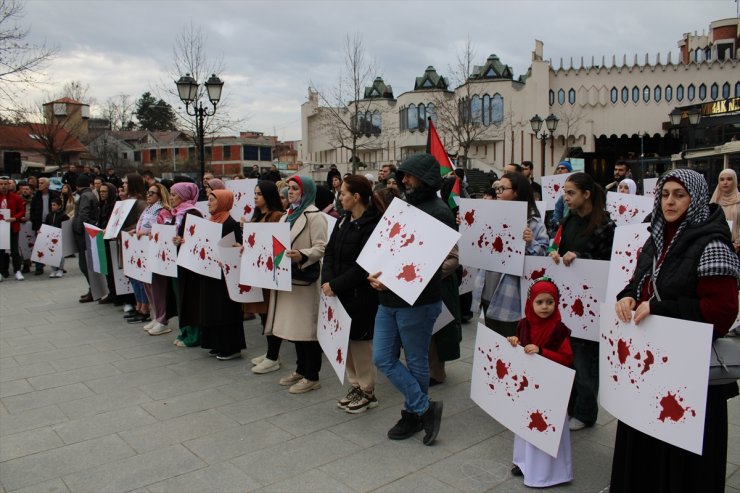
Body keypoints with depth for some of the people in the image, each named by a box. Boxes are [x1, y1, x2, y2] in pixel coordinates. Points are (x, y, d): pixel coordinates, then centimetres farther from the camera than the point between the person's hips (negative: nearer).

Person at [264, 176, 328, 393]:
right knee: (294, 325, 14)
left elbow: (321, 248, -16)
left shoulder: (315, 216, -9)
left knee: (307, 326, -3)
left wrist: (302, 256, -31)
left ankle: (312, 376, 6)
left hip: (305, 278, -9)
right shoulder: (287, 215, 19)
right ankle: (301, 370, 26)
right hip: (287, 277, 9)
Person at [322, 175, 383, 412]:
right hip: (340, 292, 8)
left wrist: (335, 285, -18)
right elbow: (330, 252, 6)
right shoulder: (343, 221, 11)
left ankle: (368, 392, 19)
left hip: (361, 295, -8)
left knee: (360, 341, 3)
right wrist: (327, 281, -9)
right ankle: (355, 386, 30)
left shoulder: (372, 225, -15)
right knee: (346, 339, 14)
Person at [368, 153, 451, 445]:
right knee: (383, 359, 8)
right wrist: (375, 273, -4)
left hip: (417, 301, -8)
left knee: (416, 362, 8)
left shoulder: (438, 212, -12)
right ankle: (425, 408, 20)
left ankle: (414, 414, 28)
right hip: (388, 300, 8)